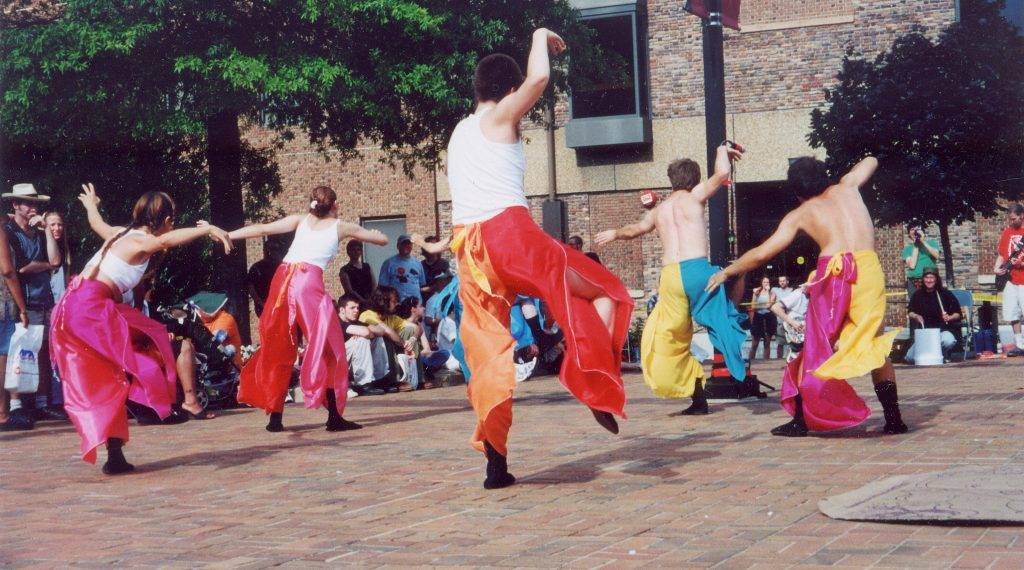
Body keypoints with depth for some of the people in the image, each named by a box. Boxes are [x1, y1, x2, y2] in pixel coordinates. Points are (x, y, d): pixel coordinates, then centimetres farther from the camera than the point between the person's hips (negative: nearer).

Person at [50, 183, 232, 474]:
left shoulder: (122, 234, 18)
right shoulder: (143, 242, -7)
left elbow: (97, 223, 42)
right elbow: (167, 240, -33)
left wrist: (91, 204, 63)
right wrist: (207, 229, -37)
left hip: (70, 308, 10)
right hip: (92, 308, -10)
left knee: (94, 387, 11)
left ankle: (115, 456, 10)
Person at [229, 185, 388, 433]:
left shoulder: (301, 220, 21)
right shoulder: (340, 227, 17)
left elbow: (262, 229, 12)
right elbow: (382, 239, 27)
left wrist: (225, 235, 16)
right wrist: (373, 234, 50)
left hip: (282, 279, 4)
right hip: (309, 282, -4)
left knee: (278, 350, 11)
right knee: (326, 348, 3)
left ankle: (275, 417, 11)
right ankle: (334, 416, -3)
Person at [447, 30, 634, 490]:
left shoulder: (458, 132, 24)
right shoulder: (501, 118, 3)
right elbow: (539, 79, -14)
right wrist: (541, 37, 3)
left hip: (467, 249, 7)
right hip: (510, 232, -7)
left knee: (488, 354, 9)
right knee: (605, 293, 7)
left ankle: (495, 461, 4)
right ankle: (597, 387, -13)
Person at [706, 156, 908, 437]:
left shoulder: (800, 214, 17)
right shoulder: (847, 187, 24)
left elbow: (762, 253, 14)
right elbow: (870, 161, 43)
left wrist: (727, 272, 26)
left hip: (834, 272, -2)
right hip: (870, 269, 2)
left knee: (816, 348, 9)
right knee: (875, 347, 11)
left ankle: (801, 420, 8)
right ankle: (894, 419, 6)